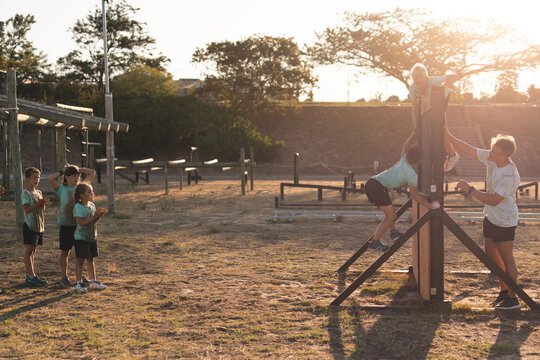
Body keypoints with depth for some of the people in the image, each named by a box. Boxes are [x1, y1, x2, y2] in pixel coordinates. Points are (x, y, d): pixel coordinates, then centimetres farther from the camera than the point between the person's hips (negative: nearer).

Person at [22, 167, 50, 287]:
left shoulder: (38, 192, 14)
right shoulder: (26, 193, -8)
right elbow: (27, 209, -18)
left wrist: (44, 203, -4)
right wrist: (39, 203, -22)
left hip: (39, 226, 8)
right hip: (30, 226, -7)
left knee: (32, 251, 12)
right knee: (29, 251, -5)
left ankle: (31, 275, 18)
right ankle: (31, 277, -7)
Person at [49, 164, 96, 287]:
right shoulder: (61, 189, -1)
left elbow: (92, 173, 15)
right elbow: (51, 179, -17)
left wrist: (77, 169, 9)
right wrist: (62, 171, -3)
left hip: (80, 225, 4)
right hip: (66, 225, -4)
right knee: (65, 251, 4)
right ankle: (64, 277, 13)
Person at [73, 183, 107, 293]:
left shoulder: (92, 205, 7)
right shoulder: (78, 207, -15)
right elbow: (81, 222, -23)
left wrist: (100, 215, -7)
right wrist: (94, 216, -23)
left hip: (92, 237, 7)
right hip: (81, 237, -7)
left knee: (90, 260, 13)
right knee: (80, 261, -1)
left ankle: (93, 282, 19)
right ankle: (79, 284, 4)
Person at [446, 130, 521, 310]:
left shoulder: (510, 176, -27)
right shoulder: (492, 159, -5)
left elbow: (494, 200, -30)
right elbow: (468, 149, 1)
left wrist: (470, 190, -29)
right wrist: (448, 136, -6)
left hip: (505, 221, -9)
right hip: (491, 217, 9)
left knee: (507, 258, -1)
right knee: (491, 255, 16)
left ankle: (513, 298, 9)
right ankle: (504, 290, 30)